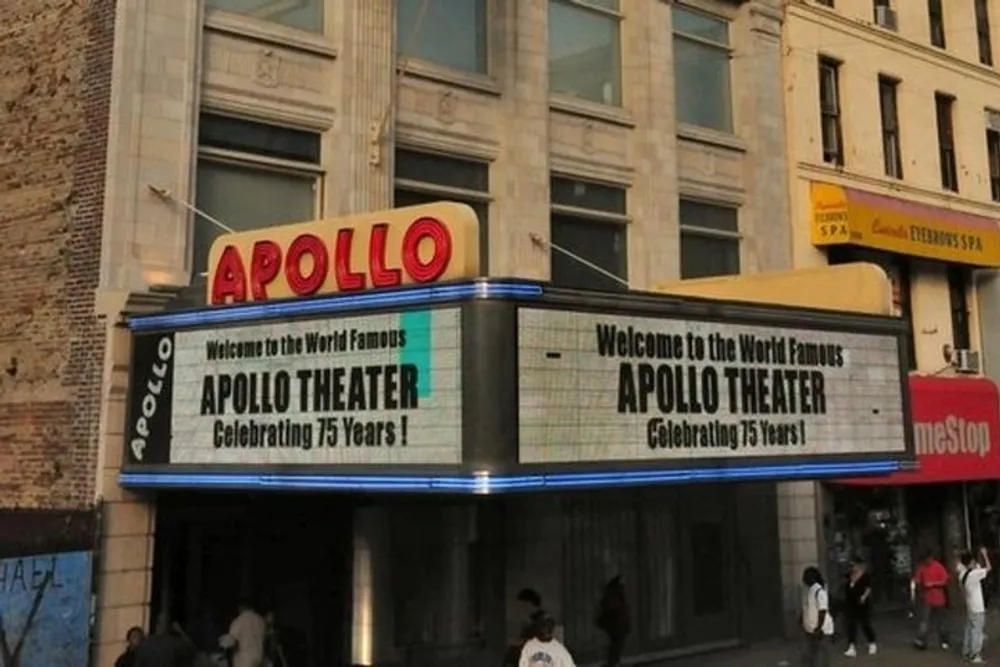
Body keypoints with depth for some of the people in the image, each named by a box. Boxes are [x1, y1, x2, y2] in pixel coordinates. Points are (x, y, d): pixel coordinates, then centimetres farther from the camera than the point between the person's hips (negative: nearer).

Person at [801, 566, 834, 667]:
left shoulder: (819, 591, -21)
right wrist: (802, 623, 19)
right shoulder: (808, 590, 7)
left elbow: (822, 611, -23)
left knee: (821, 655, -1)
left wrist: (819, 628, -24)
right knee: (811, 654, 16)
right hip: (810, 629, 9)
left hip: (821, 630, -9)